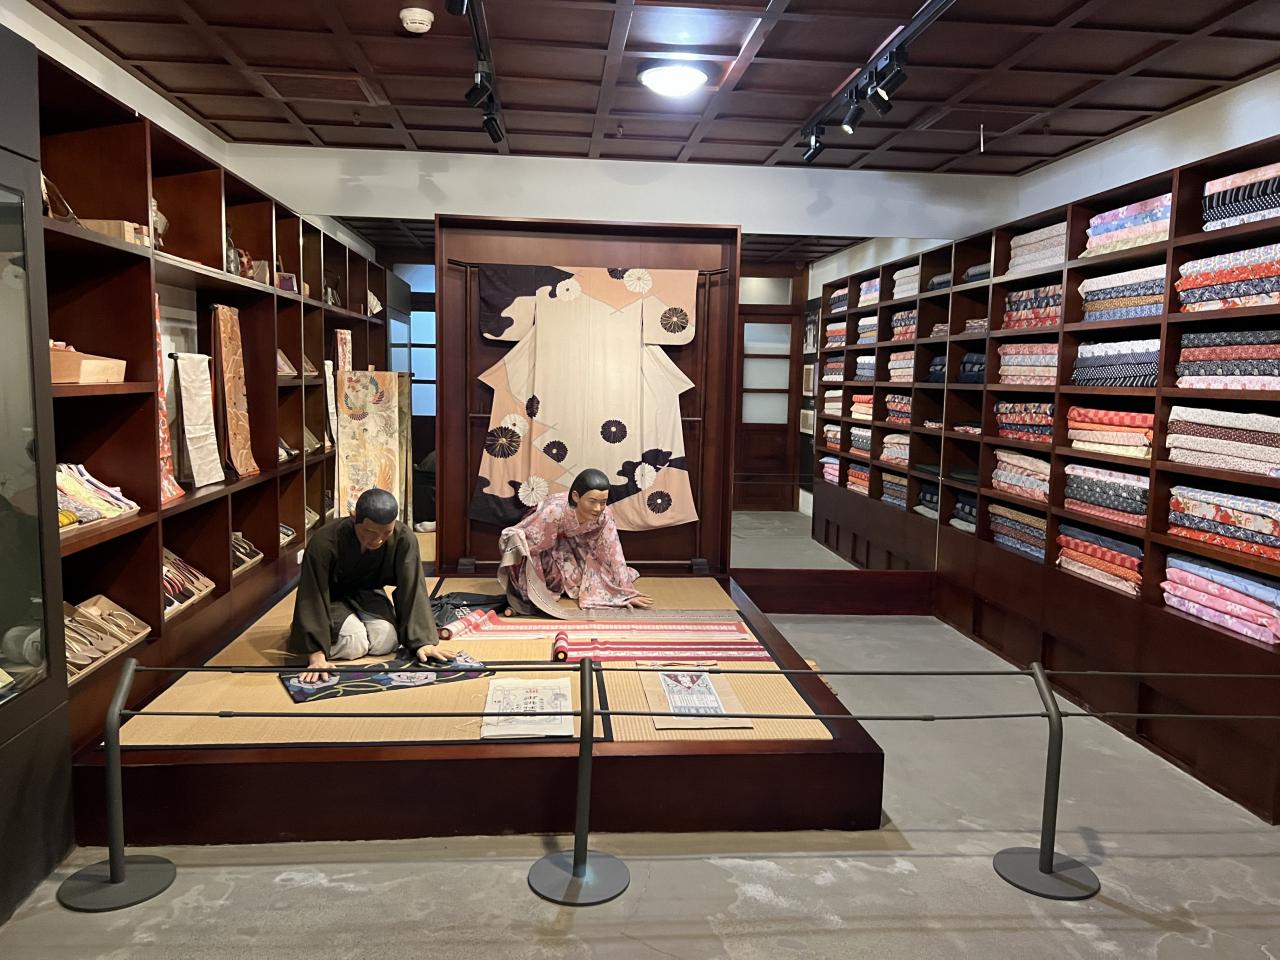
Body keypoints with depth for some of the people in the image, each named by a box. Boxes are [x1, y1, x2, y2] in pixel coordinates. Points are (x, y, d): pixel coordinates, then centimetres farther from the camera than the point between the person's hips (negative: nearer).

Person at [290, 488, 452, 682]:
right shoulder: (324, 542, -36)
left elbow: (412, 591, -25)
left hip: (367, 594, 3)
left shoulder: (404, 539, -29)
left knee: (386, 641, -20)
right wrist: (317, 655, -40)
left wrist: (422, 641, -33)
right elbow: (312, 598, -33)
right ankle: (304, 630, 6)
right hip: (331, 598, -3)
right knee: (354, 644, -25)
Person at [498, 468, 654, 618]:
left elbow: (613, 552, -22)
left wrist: (627, 592, -22)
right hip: (544, 547, -3)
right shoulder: (555, 511, -44)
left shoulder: (604, 515, -31)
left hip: (572, 543, 3)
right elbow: (528, 543, -35)